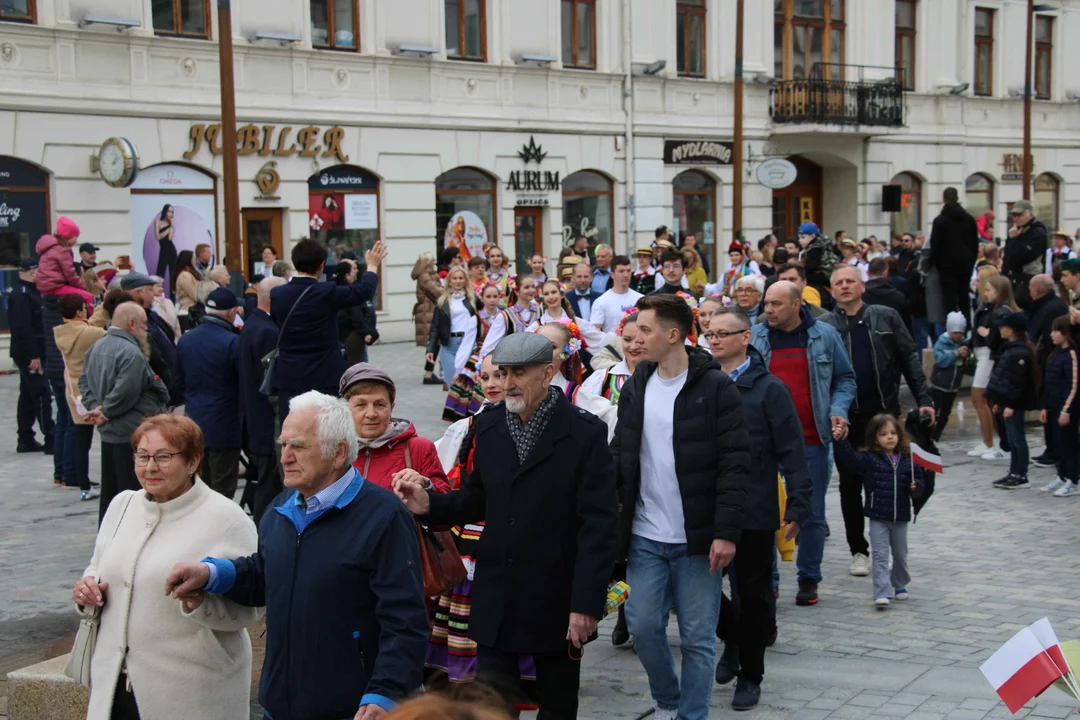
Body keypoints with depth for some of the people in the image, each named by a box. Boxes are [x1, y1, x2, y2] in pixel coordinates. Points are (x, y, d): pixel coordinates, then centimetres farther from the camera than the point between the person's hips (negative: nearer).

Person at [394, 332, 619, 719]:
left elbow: (599, 526, -13)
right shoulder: (488, 425, 5)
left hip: (556, 599, -3)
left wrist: (587, 603, -17)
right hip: (495, 599, 3)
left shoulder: (585, 433, -10)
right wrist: (431, 504, -7)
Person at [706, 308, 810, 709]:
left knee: (752, 593, 7)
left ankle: (750, 674, 21)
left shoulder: (768, 389, -6)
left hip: (754, 510, -3)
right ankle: (732, 640, 36)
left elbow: (791, 452, -8)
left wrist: (798, 506, -12)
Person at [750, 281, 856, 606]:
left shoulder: (825, 335, 3)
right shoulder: (754, 337, 5)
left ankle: (809, 579, 20)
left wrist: (838, 410, -5)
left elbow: (845, 379, 10)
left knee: (812, 514, 7)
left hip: (812, 440, 0)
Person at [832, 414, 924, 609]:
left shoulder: (907, 461, 2)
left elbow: (918, 479, 11)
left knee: (900, 554, 18)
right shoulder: (869, 460, -6)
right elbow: (849, 458, -18)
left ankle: (899, 584, 39)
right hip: (878, 517, -3)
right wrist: (840, 441, -32)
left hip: (901, 517, 3)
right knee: (880, 555, -6)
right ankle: (883, 593, -9)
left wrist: (915, 486, -12)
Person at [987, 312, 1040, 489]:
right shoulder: (1010, 349, 14)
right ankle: (1014, 473, 21)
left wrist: (1010, 405, -22)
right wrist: (999, 402, 21)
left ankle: (1021, 477, 1)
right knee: (1013, 439, 14)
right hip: (1009, 402, 10)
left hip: (1015, 403, -10)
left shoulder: (1020, 352, -18)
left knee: (1017, 438, -4)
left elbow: (1018, 381, -22)